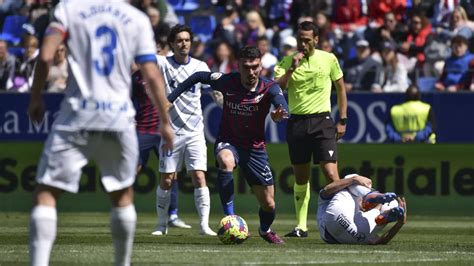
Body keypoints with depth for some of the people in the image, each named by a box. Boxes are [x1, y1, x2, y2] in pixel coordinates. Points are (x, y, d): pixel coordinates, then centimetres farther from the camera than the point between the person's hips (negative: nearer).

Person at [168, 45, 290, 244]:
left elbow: (281, 103, -37)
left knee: (268, 204, 5)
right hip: (228, 142, -1)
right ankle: (229, 219, -35)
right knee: (226, 162, -40)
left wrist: (279, 114, -61)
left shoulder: (269, 88, -16)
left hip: (255, 148, 1)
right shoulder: (227, 82, -13)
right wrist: (170, 99, 0)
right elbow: (198, 77, 2)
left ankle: (265, 230, 42)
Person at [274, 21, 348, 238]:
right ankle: (301, 226, 11)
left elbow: (341, 88, 11)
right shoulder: (288, 61, 4)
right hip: (297, 122, 2)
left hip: (322, 121, -2)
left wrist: (342, 120, 7)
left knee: (331, 173, -13)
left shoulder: (328, 59, 2)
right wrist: (292, 68, -17)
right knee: (301, 177, 5)